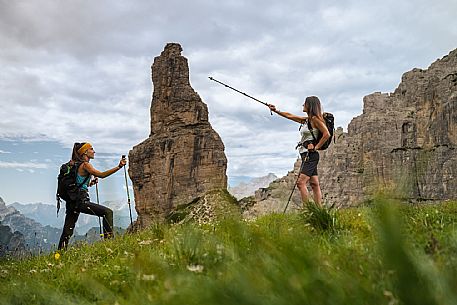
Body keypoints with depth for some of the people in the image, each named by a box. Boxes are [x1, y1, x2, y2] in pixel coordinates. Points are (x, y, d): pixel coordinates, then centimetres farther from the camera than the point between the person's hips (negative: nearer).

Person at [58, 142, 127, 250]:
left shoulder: (75, 165, 20)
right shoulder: (85, 165, -7)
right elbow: (102, 175, -21)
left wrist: (91, 183, 19)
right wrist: (119, 166, -26)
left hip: (71, 202, 9)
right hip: (80, 201, -9)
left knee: (67, 232, 10)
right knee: (108, 212, -7)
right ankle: (109, 238, -13)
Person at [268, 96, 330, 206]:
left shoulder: (315, 119, -8)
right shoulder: (306, 120, 17)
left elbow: (327, 134, -16)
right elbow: (290, 116, 25)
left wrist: (316, 147, -14)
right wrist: (276, 111, 25)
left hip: (311, 155, -9)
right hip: (306, 156, 9)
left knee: (301, 182, -17)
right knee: (314, 184, 6)